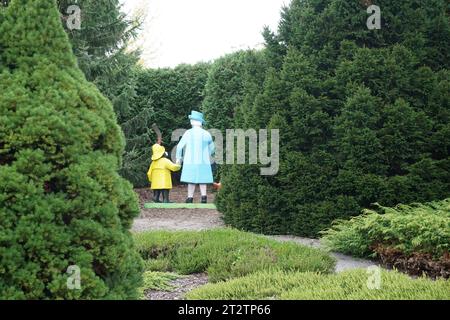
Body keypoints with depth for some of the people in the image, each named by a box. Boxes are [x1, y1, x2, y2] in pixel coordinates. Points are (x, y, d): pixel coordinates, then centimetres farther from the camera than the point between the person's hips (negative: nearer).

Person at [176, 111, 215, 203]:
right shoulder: (207, 134, 2)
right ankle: (204, 196, -4)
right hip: (203, 161, 2)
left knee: (191, 180, 3)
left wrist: (178, 157, 15)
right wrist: (208, 156, 34)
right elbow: (211, 148, 14)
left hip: (191, 161, -2)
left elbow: (180, 146, 0)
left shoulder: (188, 133, -6)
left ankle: (190, 198, 2)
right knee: (202, 180, 8)